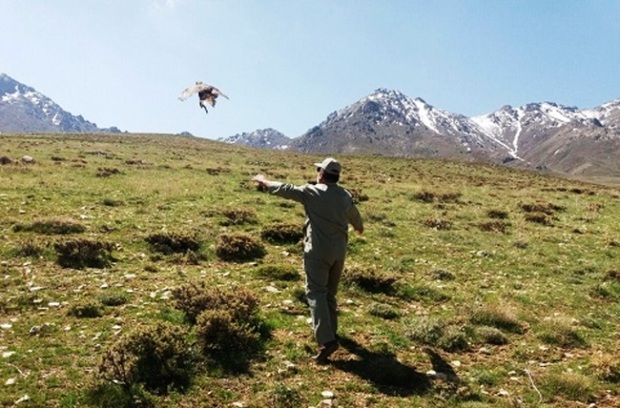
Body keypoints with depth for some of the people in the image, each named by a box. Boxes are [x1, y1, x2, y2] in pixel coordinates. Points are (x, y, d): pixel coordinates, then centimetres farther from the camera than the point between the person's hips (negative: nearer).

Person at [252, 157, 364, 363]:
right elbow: (355, 216, 26)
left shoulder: (312, 191, -9)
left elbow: (284, 189, -3)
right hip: (339, 250, 6)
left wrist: (264, 181, 15)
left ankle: (326, 340, -17)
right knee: (330, 292, 20)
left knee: (316, 293, -6)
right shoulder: (346, 196, 8)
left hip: (318, 250, -6)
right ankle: (330, 331, 32)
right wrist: (359, 227, 50)